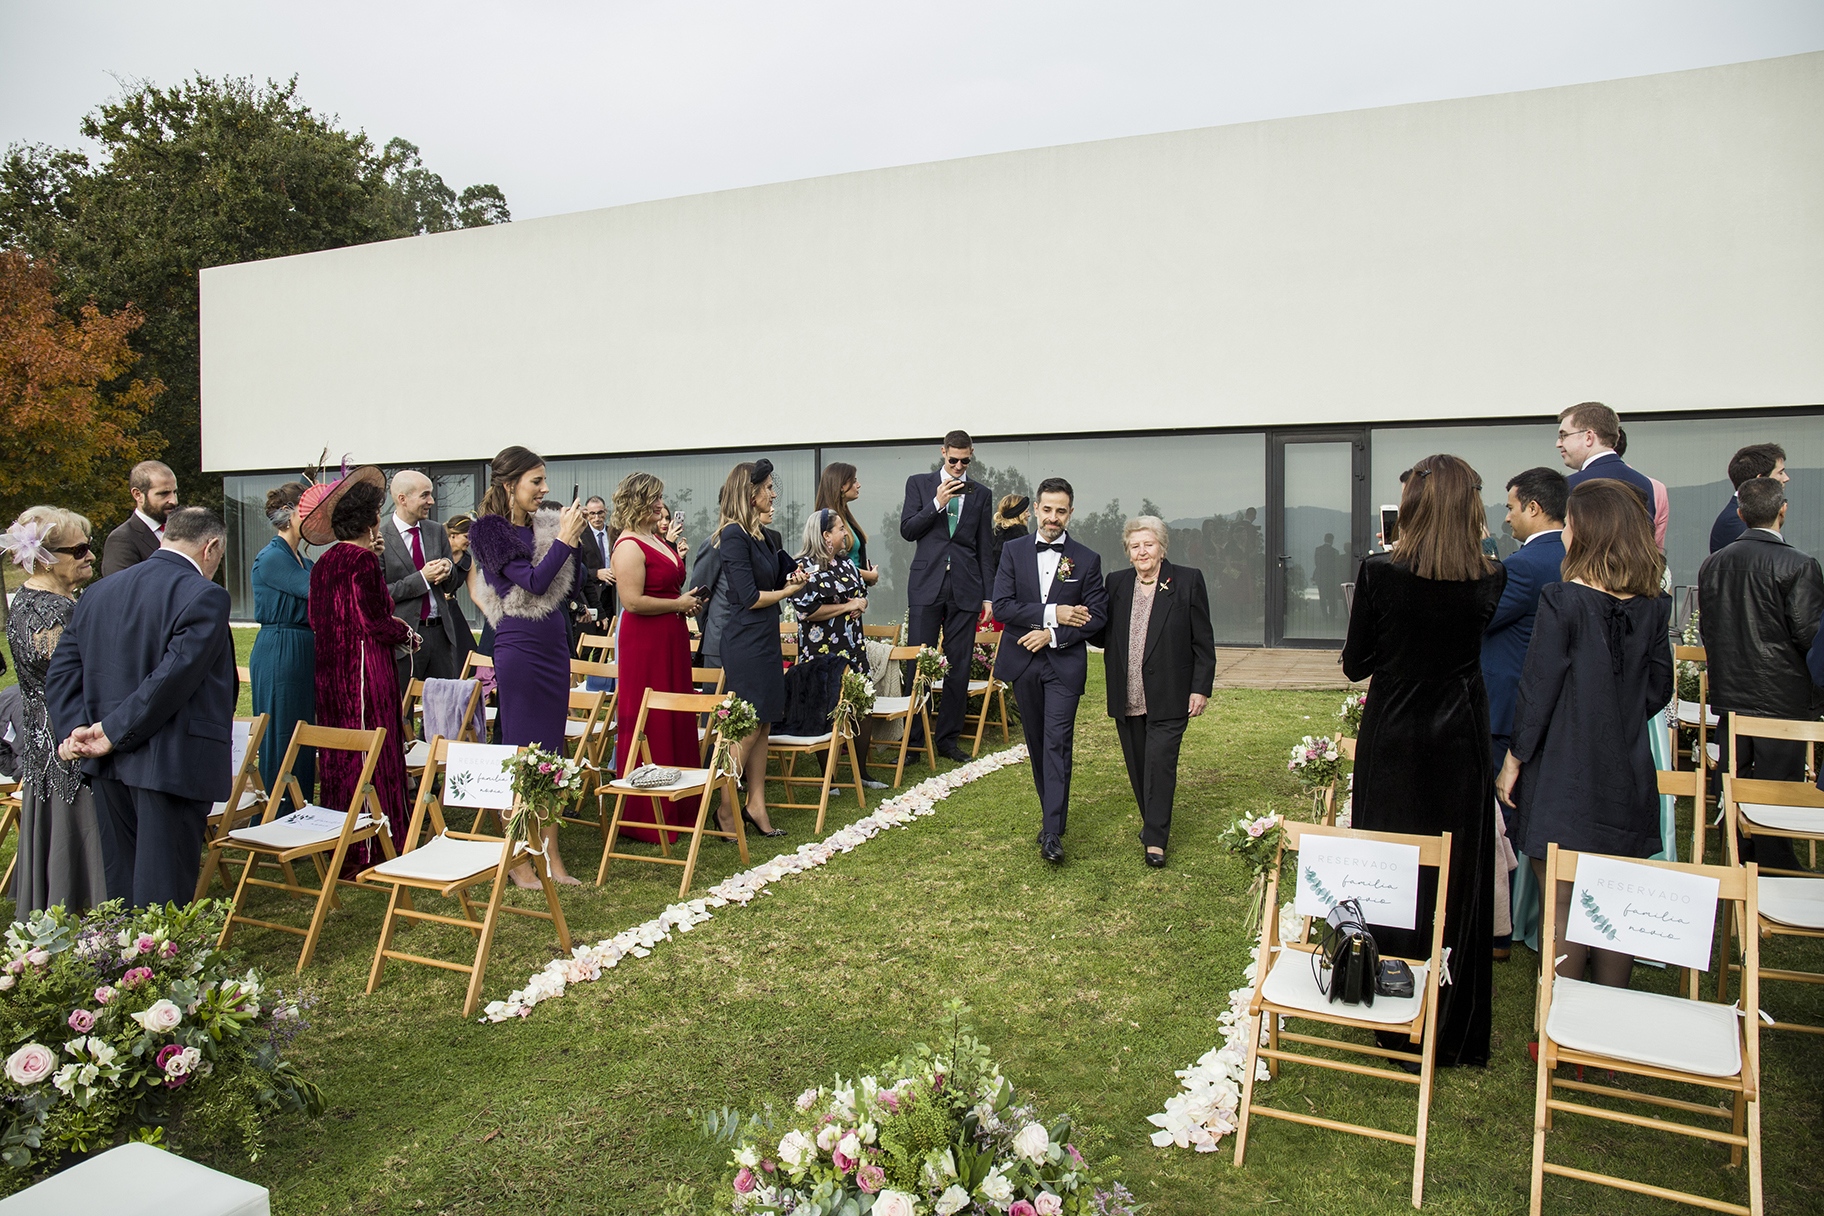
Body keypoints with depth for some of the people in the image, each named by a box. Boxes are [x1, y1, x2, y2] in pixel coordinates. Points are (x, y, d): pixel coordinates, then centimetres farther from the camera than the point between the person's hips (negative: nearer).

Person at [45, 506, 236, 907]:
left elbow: (61, 671, 8)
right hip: (172, 765, -7)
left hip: (109, 768, 7)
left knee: (120, 889, 18)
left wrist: (76, 730, -2)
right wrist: (113, 734, -13)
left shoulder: (97, 593, 12)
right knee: (163, 891, 0)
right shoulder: (204, 596, -13)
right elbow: (173, 677, -21)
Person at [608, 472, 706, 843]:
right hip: (644, 642, -10)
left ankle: (678, 808, 22)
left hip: (670, 638, 10)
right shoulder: (629, 545, -14)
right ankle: (648, 817, 5)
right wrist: (679, 604, -12)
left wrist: (687, 601, 10)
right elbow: (633, 601, -22)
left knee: (677, 720, 12)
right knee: (649, 724, -4)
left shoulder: (655, 539, 16)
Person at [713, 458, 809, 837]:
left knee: (762, 726, 10)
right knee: (748, 728, -5)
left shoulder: (765, 535, 12)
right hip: (745, 640, -9)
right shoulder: (734, 535, -14)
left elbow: (787, 570, 27)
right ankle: (725, 808, 6)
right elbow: (750, 597, -17)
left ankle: (756, 805, 17)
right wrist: (788, 590, -2)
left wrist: (795, 574, 4)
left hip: (766, 639, 9)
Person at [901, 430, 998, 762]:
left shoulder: (980, 493, 12)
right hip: (927, 585, -2)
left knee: (958, 668, 4)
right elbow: (907, 531, 0)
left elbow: (984, 548, 13)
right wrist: (938, 503, -11)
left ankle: (948, 738, 14)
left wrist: (988, 596, 8)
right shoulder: (919, 483, 8)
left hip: (965, 590, 2)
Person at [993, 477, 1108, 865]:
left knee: (1057, 742, -11)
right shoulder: (1013, 551, 4)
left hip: (1065, 663, -2)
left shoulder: (1087, 559, 1)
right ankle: (1053, 811, 28)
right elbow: (1002, 606, -6)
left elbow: (1097, 615, -3)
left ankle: (1053, 832, -11)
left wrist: (1053, 634, -14)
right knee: (1036, 742, 12)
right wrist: (1051, 614, -16)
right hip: (1023, 662, 3)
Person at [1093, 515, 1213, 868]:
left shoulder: (1188, 581, -1)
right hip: (1126, 697, 4)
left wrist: (1201, 689, -3)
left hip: (1168, 696, -3)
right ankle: (1153, 822, 32)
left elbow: (1203, 641, 1)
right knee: (1137, 765, 12)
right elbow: (1104, 636, 11)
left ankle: (1155, 840, 3)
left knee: (1160, 762, -7)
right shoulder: (1116, 583, 8)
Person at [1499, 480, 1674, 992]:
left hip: (1564, 779, -5)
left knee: (1563, 910, 3)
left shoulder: (1563, 600, -15)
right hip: (1628, 777, 5)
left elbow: (1539, 687, -12)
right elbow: (1659, 689, 9)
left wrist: (1514, 758, -2)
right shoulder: (1653, 605, 1)